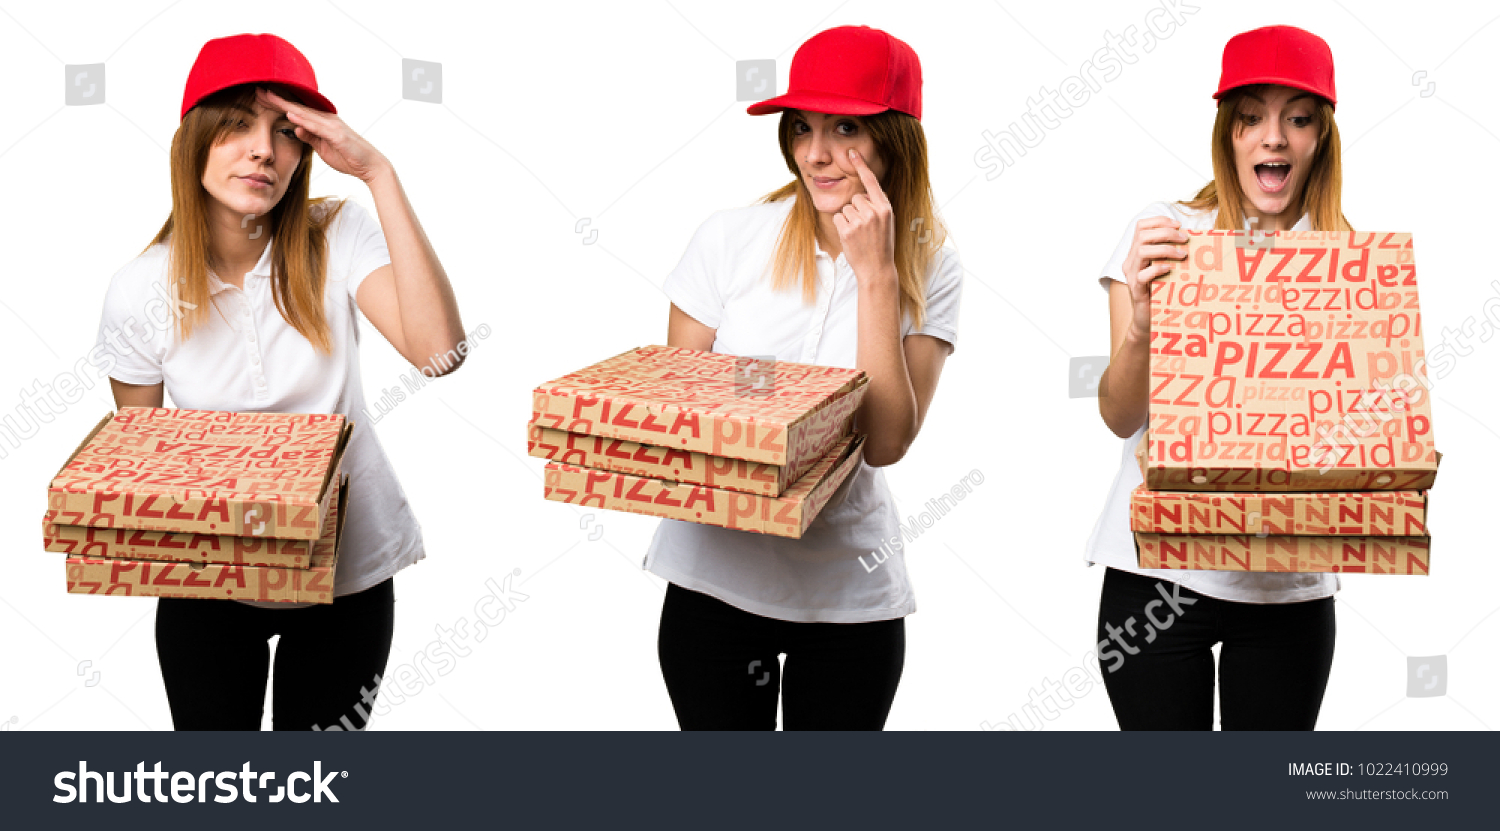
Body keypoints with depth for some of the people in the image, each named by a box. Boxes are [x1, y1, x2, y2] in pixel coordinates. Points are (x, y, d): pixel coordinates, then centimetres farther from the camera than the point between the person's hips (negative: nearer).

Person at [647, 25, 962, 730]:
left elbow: (887, 441, -16)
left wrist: (875, 274, -19)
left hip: (848, 589, 0)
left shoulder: (929, 269, -5)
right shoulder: (732, 237, -5)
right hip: (716, 573, 0)